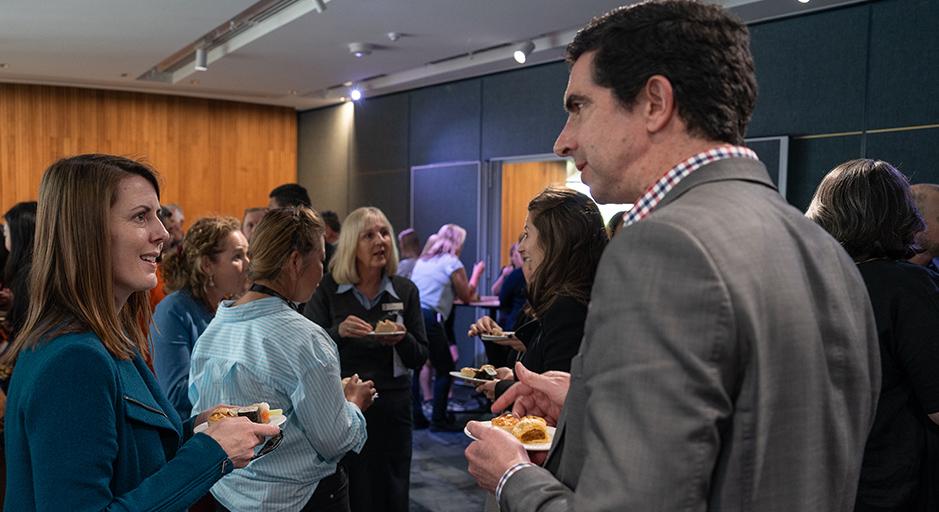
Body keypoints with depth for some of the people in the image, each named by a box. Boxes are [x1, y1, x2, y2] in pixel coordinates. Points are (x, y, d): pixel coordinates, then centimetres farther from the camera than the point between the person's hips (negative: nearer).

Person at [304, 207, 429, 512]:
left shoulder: (405, 291, 4)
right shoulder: (328, 290, -2)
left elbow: (419, 359, 6)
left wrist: (402, 339, -15)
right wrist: (338, 332, -22)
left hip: (392, 406, 2)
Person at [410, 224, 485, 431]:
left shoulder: (422, 260, 20)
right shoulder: (452, 263, 0)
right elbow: (467, 297, 6)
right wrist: (475, 274, 20)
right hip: (429, 318, -7)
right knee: (445, 369, 4)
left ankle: (415, 415, 17)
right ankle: (439, 419, 4)